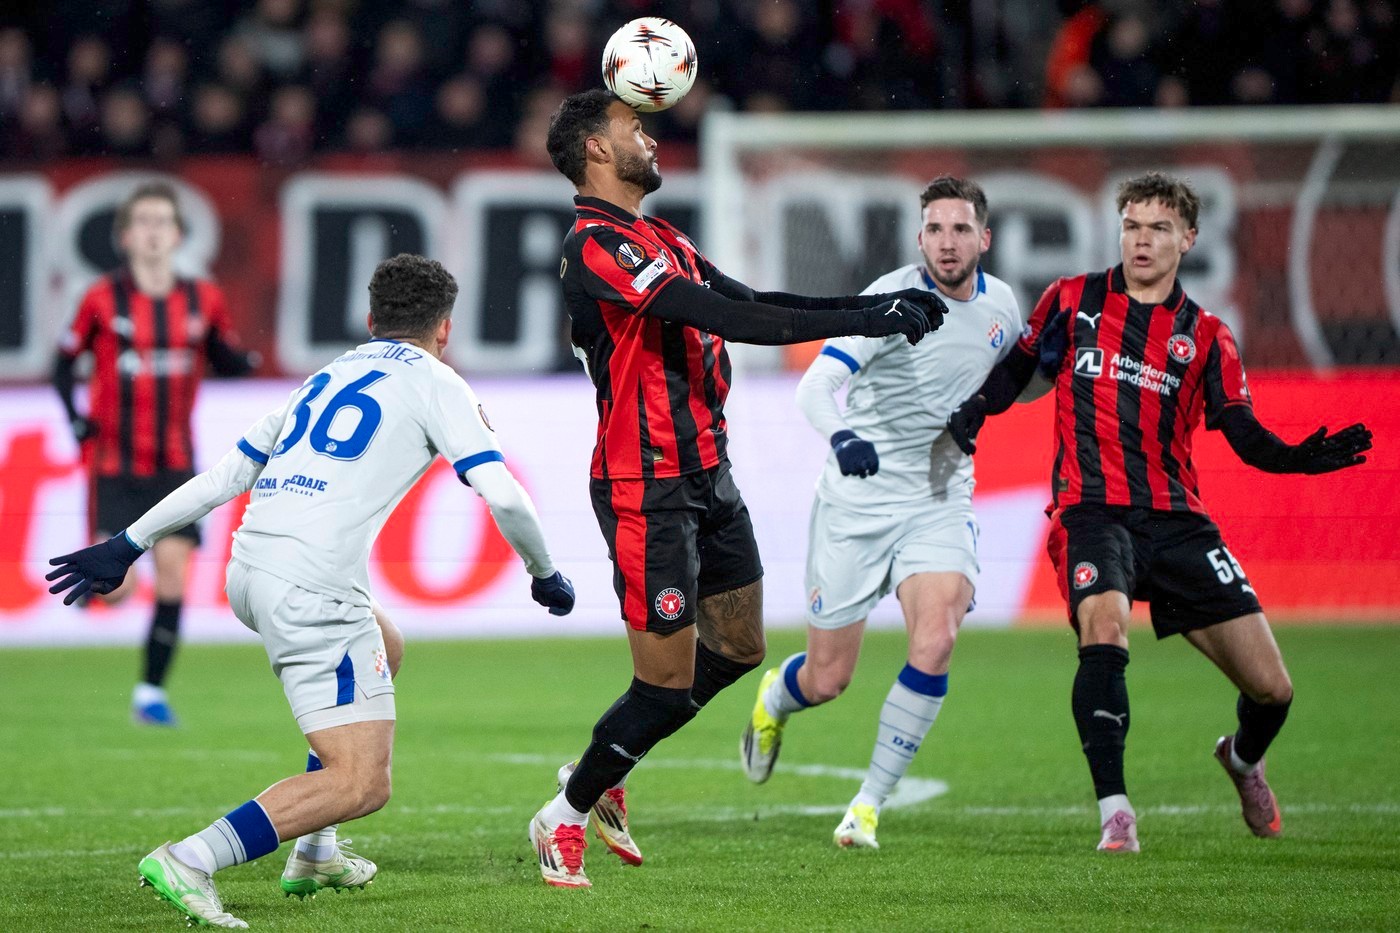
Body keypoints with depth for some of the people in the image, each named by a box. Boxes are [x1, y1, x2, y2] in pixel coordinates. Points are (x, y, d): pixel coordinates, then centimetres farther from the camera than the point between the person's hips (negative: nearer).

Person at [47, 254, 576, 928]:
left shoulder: (327, 378, 25)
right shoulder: (433, 382, 7)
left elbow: (226, 474, 24)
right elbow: (504, 496, -2)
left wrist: (128, 544, 28)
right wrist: (545, 574, 14)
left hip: (249, 569, 8)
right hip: (312, 586, -8)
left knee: (383, 653, 34)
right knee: (362, 783, -8)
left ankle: (314, 855, 31)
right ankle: (189, 862, -23)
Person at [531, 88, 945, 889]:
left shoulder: (664, 242, 15)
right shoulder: (597, 245, -17)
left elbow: (752, 304, 15)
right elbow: (728, 318, -23)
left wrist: (879, 305, 5)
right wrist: (866, 322, -22)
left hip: (709, 478, 10)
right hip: (648, 489, -10)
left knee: (738, 649, 14)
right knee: (668, 683, -7)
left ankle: (602, 777, 28)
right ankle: (566, 816, 12)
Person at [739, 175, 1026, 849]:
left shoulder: (1000, 303, 3)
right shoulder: (894, 298, -14)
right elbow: (815, 386, -22)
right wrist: (842, 437, -44)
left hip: (940, 502, 3)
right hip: (858, 498, -3)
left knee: (934, 645, -22)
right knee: (828, 679, 2)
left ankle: (869, 805, -8)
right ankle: (775, 698, 42)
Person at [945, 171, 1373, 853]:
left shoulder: (1206, 337, 10)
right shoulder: (1071, 302, 8)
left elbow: (1246, 438, 4)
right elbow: (1015, 369, 18)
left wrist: (1302, 458, -15)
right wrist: (970, 414, -2)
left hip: (1177, 520, 2)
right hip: (1092, 510, -2)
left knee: (1271, 688, -1)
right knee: (1104, 627, -35)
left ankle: (1244, 760, 36)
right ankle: (1114, 809, -27)